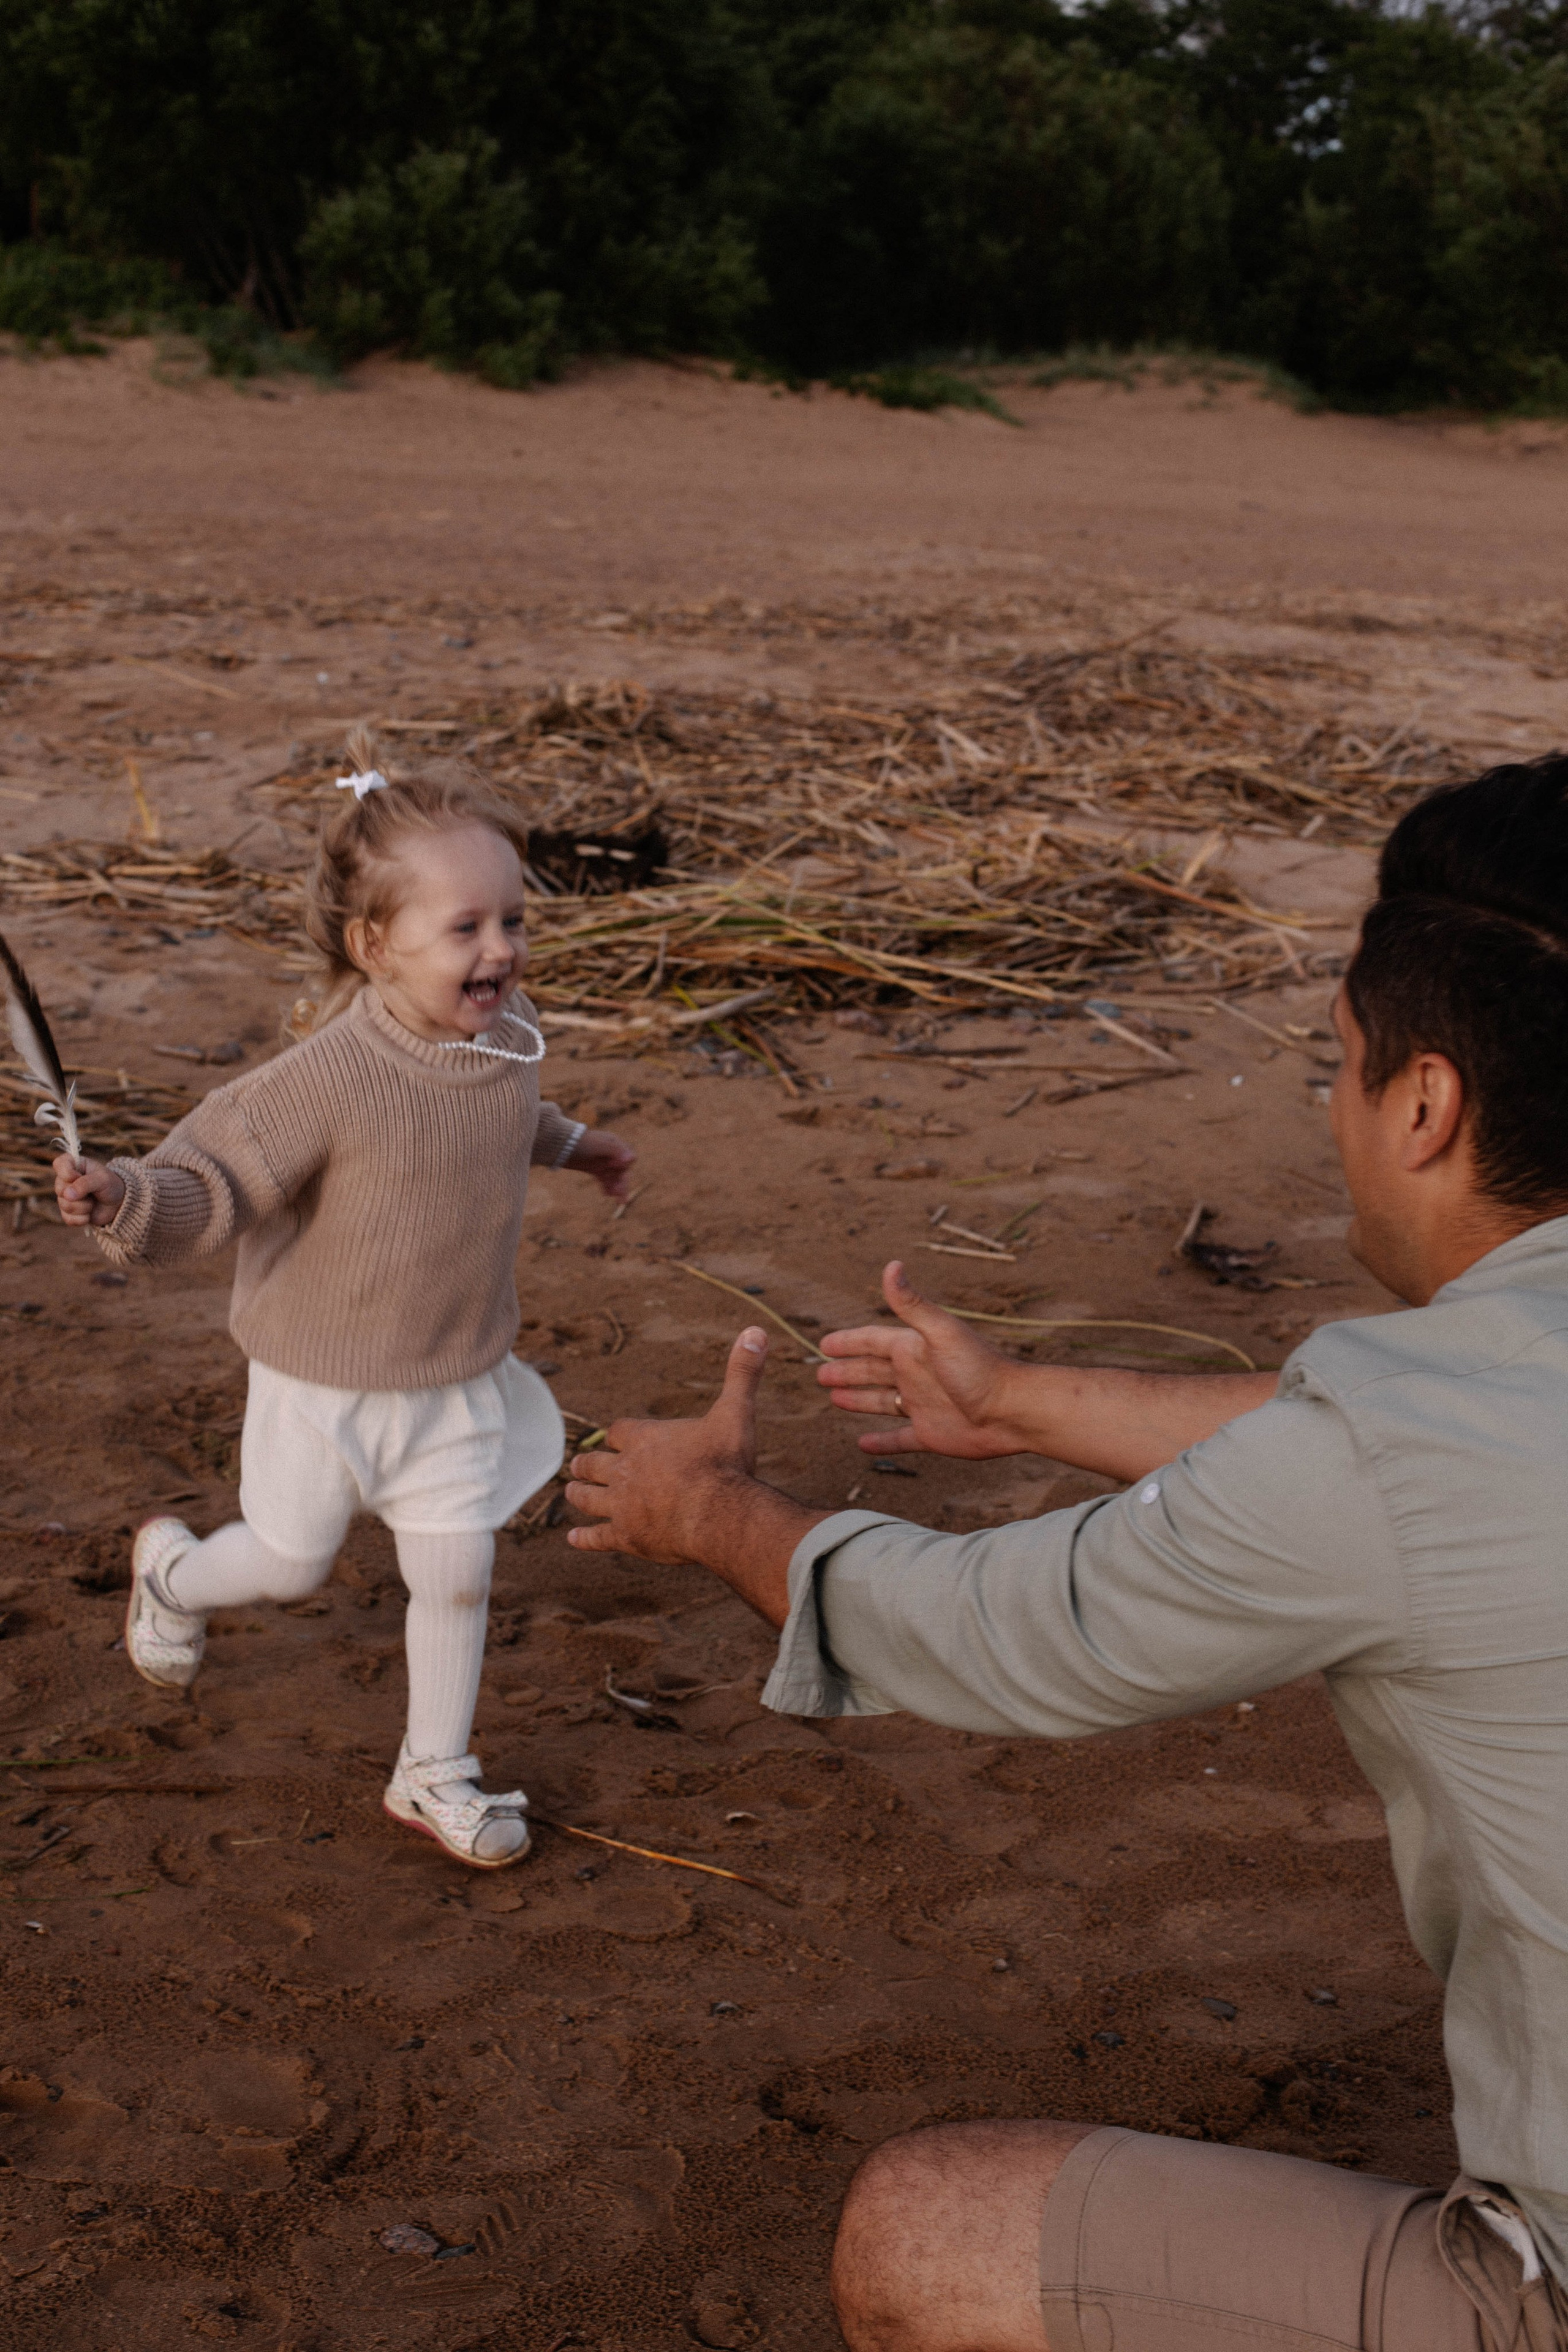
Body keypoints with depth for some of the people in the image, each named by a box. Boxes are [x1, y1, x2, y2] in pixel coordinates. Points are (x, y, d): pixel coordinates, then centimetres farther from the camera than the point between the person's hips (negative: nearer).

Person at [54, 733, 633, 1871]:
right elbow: (218, 1178, -24)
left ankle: (436, 1775, 31)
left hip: (461, 1379, 5)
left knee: (458, 1573, 8)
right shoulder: (329, 1078, -30)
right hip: (326, 1380, -5)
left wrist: (576, 1145, 32)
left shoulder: (507, 1038, -8)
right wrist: (124, 1197, -43)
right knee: (293, 1564, 14)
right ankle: (174, 1573, 49)